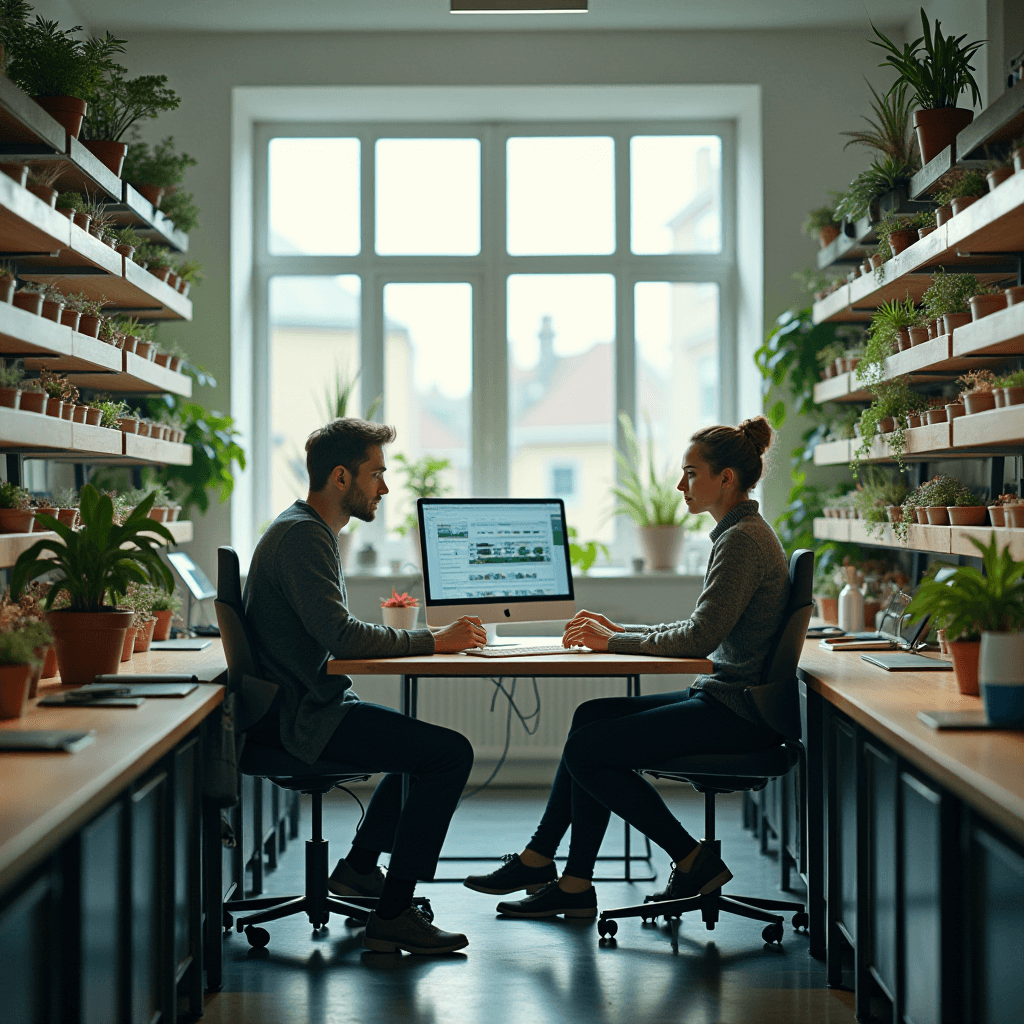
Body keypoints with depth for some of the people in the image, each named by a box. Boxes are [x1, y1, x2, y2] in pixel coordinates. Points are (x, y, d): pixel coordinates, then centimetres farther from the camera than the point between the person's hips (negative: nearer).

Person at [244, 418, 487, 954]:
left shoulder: (308, 530, 18)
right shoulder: (302, 535, -16)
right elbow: (340, 636, -24)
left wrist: (394, 627, 7)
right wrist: (434, 640, -18)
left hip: (312, 705, 11)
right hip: (302, 717, -11)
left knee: (426, 743, 27)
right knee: (450, 752, -18)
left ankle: (358, 867, 30)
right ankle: (392, 915, -14)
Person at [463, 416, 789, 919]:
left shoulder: (743, 540, -17)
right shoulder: (740, 533, 16)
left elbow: (699, 638, -23)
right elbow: (699, 631, 20)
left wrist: (615, 641, -12)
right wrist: (620, 632, 10)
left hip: (738, 712, -10)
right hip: (728, 698, 10)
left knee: (588, 750, -11)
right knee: (592, 717, 5)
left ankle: (693, 861, 1)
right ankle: (573, 884, 4)